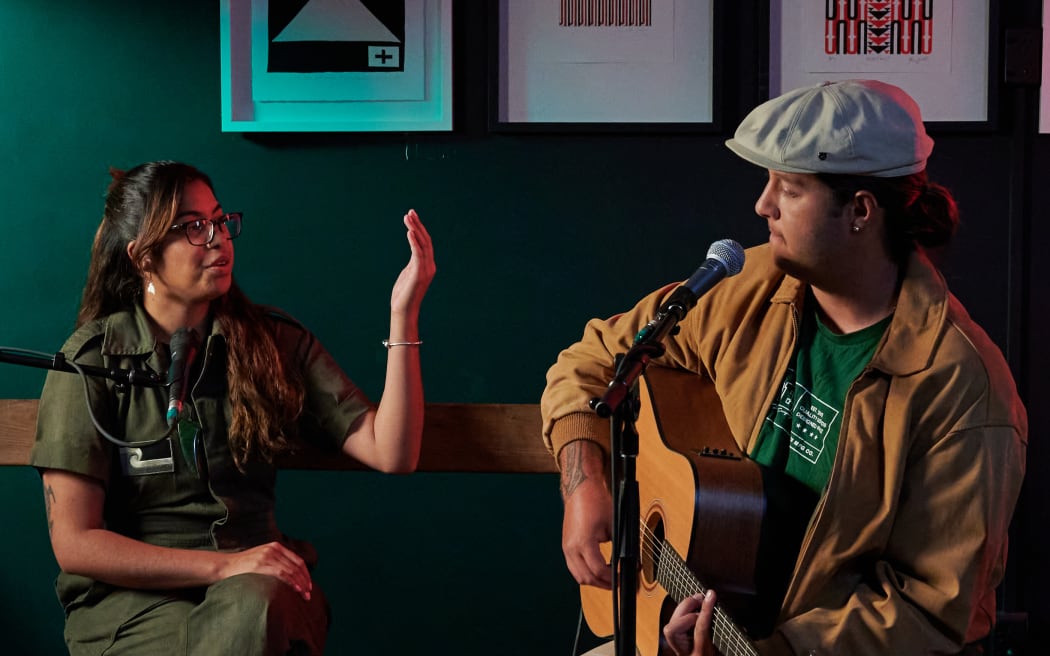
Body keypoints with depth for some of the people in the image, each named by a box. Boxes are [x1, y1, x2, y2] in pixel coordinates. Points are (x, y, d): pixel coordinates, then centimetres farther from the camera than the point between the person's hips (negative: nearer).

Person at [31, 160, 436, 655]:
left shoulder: (273, 341, 7)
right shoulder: (91, 359, -1)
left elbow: (392, 455, -2)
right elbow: (74, 544, -6)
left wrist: (403, 313, -10)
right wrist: (225, 566, -18)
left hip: (260, 592, 2)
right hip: (133, 597, -1)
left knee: (253, 606, -35)